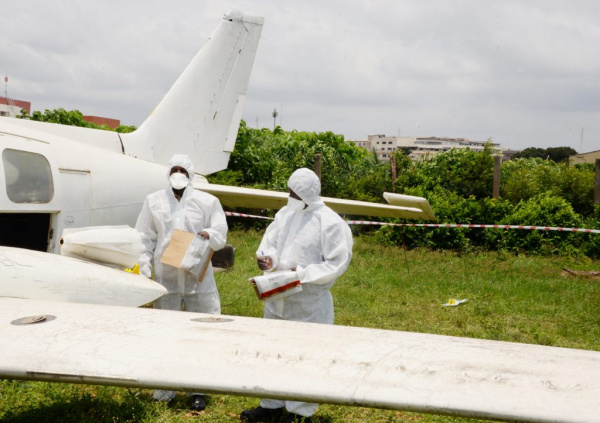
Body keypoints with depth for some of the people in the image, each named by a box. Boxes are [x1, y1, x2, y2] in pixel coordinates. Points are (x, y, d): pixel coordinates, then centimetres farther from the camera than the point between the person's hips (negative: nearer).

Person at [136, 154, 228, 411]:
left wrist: (208, 235, -19)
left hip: (198, 277, -1)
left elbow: (220, 235, 4)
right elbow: (145, 239, 7)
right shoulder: (153, 202, 8)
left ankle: (198, 391, 11)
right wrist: (143, 270, -1)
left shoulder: (207, 202, 5)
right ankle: (165, 389, 19)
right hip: (165, 277, 1)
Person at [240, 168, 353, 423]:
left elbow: (337, 263, -16)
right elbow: (270, 241, 14)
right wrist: (267, 258, -9)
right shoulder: (285, 214, 7)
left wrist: (303, 274, -22)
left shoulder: (330, 223, -15)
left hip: (310, 304, -7)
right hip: (277, 297, 7)